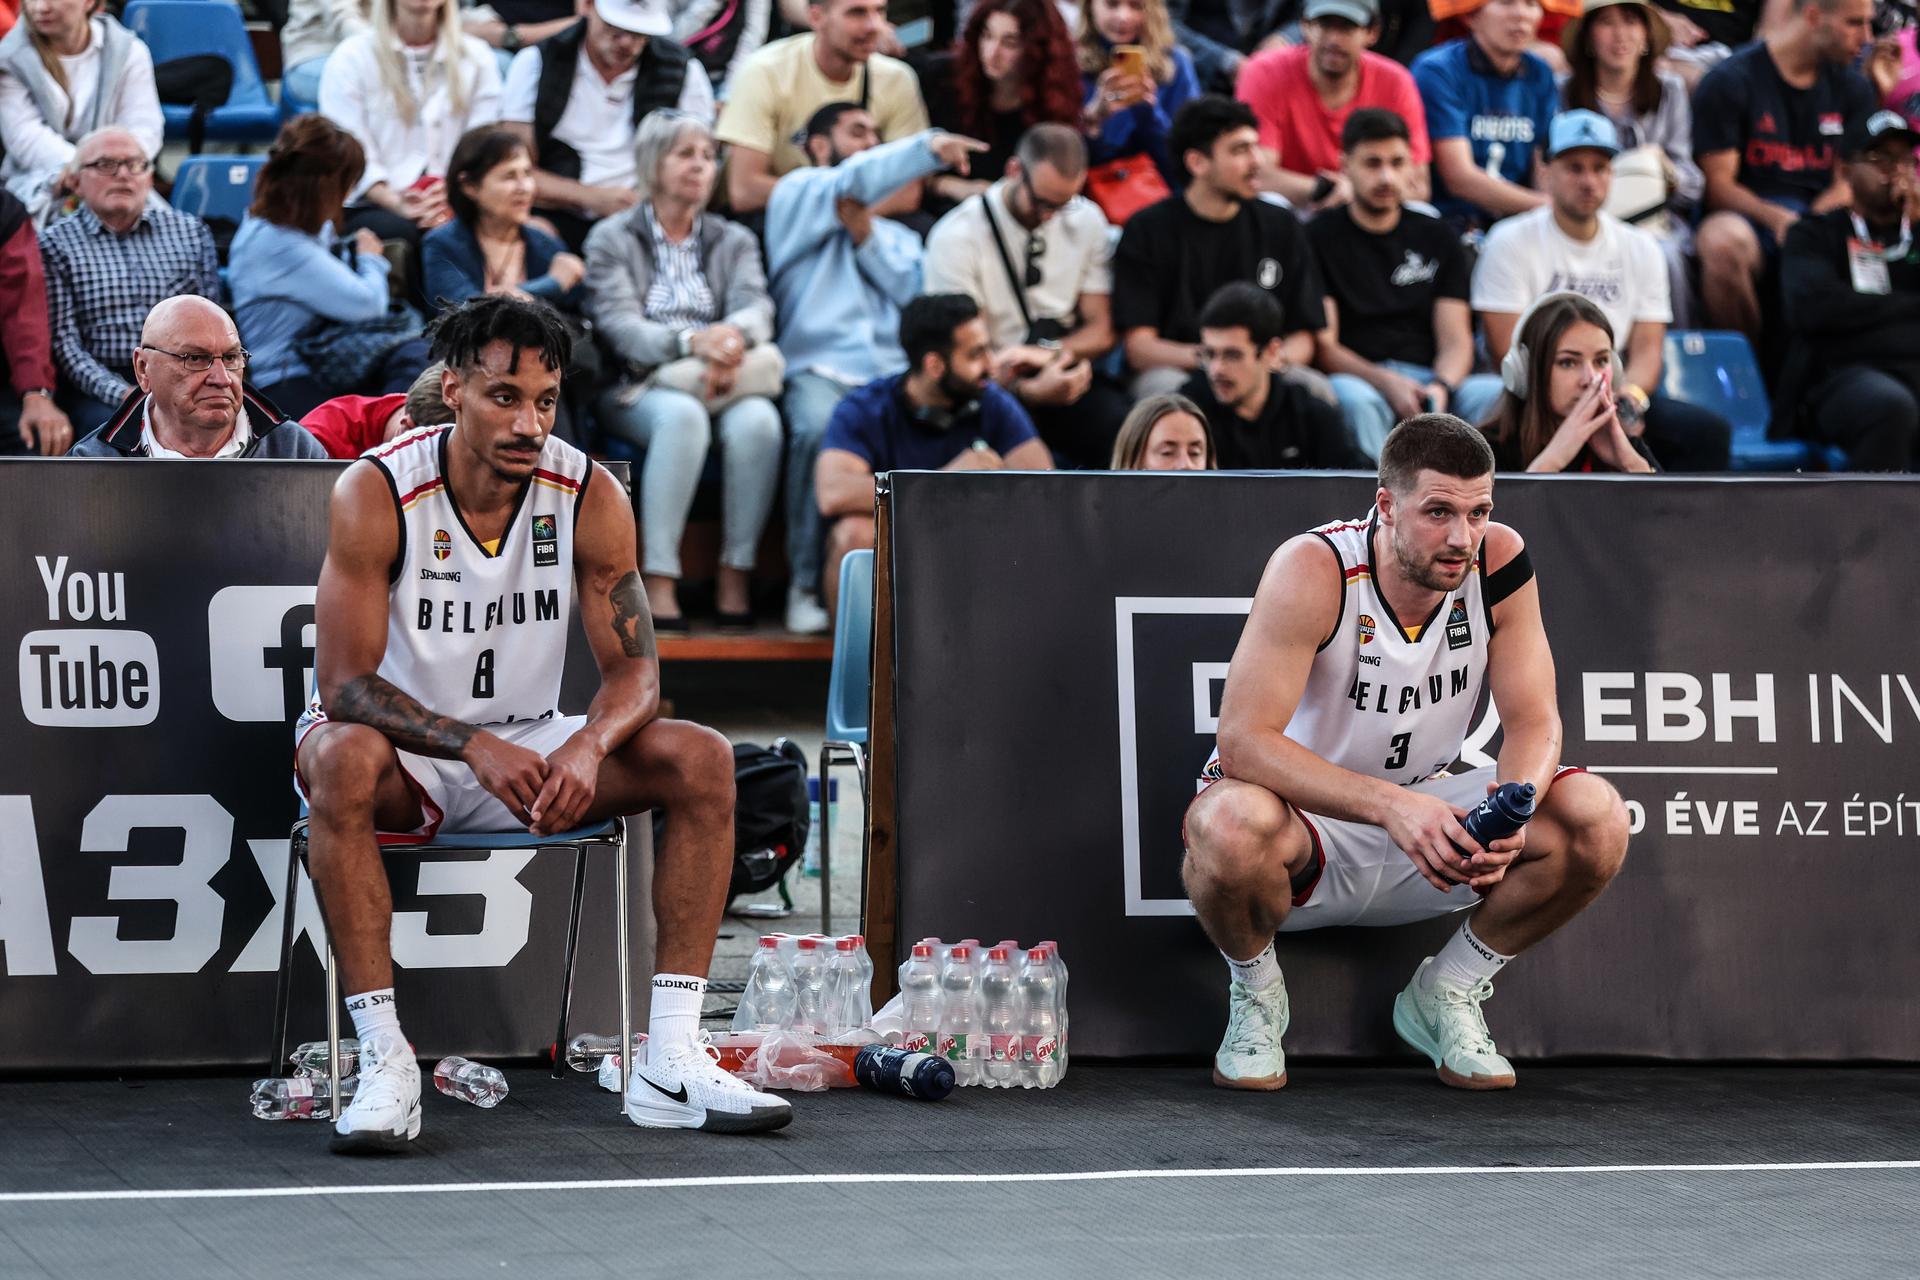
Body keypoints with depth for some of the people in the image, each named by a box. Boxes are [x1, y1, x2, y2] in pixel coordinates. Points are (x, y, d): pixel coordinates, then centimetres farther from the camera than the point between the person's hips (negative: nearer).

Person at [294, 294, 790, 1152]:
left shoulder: (589, 496, -9)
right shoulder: (375, 494, -19)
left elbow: (634, 669, -8)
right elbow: (344, 684, -22)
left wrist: (589, 746, -32)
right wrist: (476, 747, -37)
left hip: (531, 748, 4)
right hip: (407, 754, -4)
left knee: (702, 760, -17)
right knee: (342, 759, -39)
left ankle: (669, 1062, -20)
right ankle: (384, 1063, -36)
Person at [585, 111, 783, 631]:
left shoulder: (734, 241, 21)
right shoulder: (611, 239, 10)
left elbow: (756, 307, 1)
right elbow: (619, 326, -7)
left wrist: (730, 335, -25)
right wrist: (690, 342, -26)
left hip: (725, 382, 3)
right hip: (638, 388, -3)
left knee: (756, 419, -33)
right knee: (682, 414, -38)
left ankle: (736, 579, -29)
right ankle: (658, 583, -40)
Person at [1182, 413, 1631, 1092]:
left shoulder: (1499, 561, -12)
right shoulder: (1313, 570, -26)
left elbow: (1533, 720, -8)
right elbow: (1244, 740, -31)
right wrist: (1390, 805, -42)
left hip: (1428, 818, 4)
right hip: (1308, 825, -4)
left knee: (1596, 818, -20)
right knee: (1232, 823, -40)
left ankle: (1446, 994, 5)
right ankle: (1255, 989, -3)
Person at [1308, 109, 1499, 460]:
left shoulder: (1438, 239, 19)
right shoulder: (1320, 237, 8)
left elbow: (1455, 340, 10)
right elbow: (1323, 345, -1)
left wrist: (1440, 388, -14)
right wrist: (1386, 383, -19)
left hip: (1431, 379, 3)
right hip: (1359, 378, -3)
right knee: (1353, 399, -39)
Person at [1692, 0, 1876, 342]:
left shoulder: (1853, 87, 14)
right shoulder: (1728, 82, -2)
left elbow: (1850, 183, 9)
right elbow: (1718, 185, -5)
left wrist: (1812, 221, -14)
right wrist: (1776, 217, -24)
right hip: (1747, 215, -4)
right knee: (1722, 241, -40)